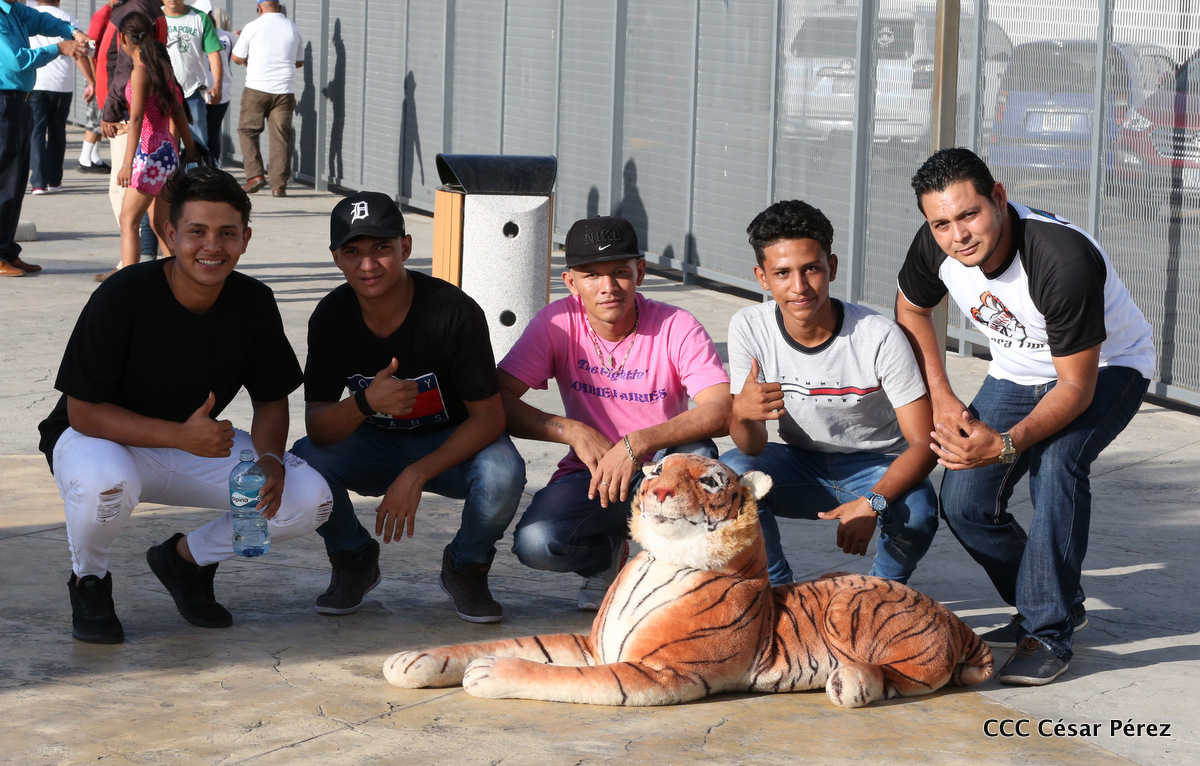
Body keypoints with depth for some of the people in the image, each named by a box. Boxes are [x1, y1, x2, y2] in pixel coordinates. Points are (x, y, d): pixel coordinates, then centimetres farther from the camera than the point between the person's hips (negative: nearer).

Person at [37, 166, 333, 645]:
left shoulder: (254, 304, -10)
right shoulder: (121, 298, -25)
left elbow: (271, 398, 2)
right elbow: (83, 412, -24)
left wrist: (269, 460, -20)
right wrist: (180, 436, -36)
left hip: (197, 443, 5)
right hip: (101, 439, -5)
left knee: (309, 499, -15)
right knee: (106, 483, -42)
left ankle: (187, 557, 10)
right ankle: (88, 580, -6)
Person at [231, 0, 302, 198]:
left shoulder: (253, 27, -3)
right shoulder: (293, 29, 6)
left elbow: (237, 58, 4)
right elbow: (299, 62, 17)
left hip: (257, 88, -2)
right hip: (284, 90, 2)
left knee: (247, 130, 12)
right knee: (280, 137, 4)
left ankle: (255, 174, 1)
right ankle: (279, 184, 0)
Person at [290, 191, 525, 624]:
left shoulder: (455, 312, -25)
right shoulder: (331, 316, -15)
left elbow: (489, 417, -20)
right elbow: (316, 428, -18)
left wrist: (417, 475, -31)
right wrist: (365, 403, -41)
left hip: (451, 444, -2)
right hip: (374, 445, 2)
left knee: (502, 473, -35)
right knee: (303, 462, -27)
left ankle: (466, 568, -1)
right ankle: (353, 560, 4)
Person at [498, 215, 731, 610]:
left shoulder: (677, 328, -13)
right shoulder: (559, 323, -9)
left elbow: (721, 412, -27)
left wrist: (637, 444, -39)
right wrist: (574, 431, -25)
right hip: (590, 474, 1)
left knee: (697, 454, -36)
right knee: (535, 543, -29)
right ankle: (607, 553, 9)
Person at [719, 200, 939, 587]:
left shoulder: (880, 337, -23)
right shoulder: (749, 329, -15)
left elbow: (924, 443, -21)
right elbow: (753, 447, -13)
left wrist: (872, 504, -39)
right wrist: (743, 414, -39)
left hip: (879, 468, -2)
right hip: (803, 465, 2)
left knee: (917, 513, -34)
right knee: (731, 472, -27)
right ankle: (778, 593, -5)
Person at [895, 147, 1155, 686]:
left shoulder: (1066, 261, -39)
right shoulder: (936, 247, -21)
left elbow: (1077, 387, -32)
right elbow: (911, 309, 4)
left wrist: (1006, 444, -44)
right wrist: (941, 398, -5)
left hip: (1107, 368, -6)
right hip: (1017, 373, 6)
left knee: (1055, 463, -33)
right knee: (963, 503, -7)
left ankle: (1048, 632, -22)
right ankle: (1060, 604, 16)